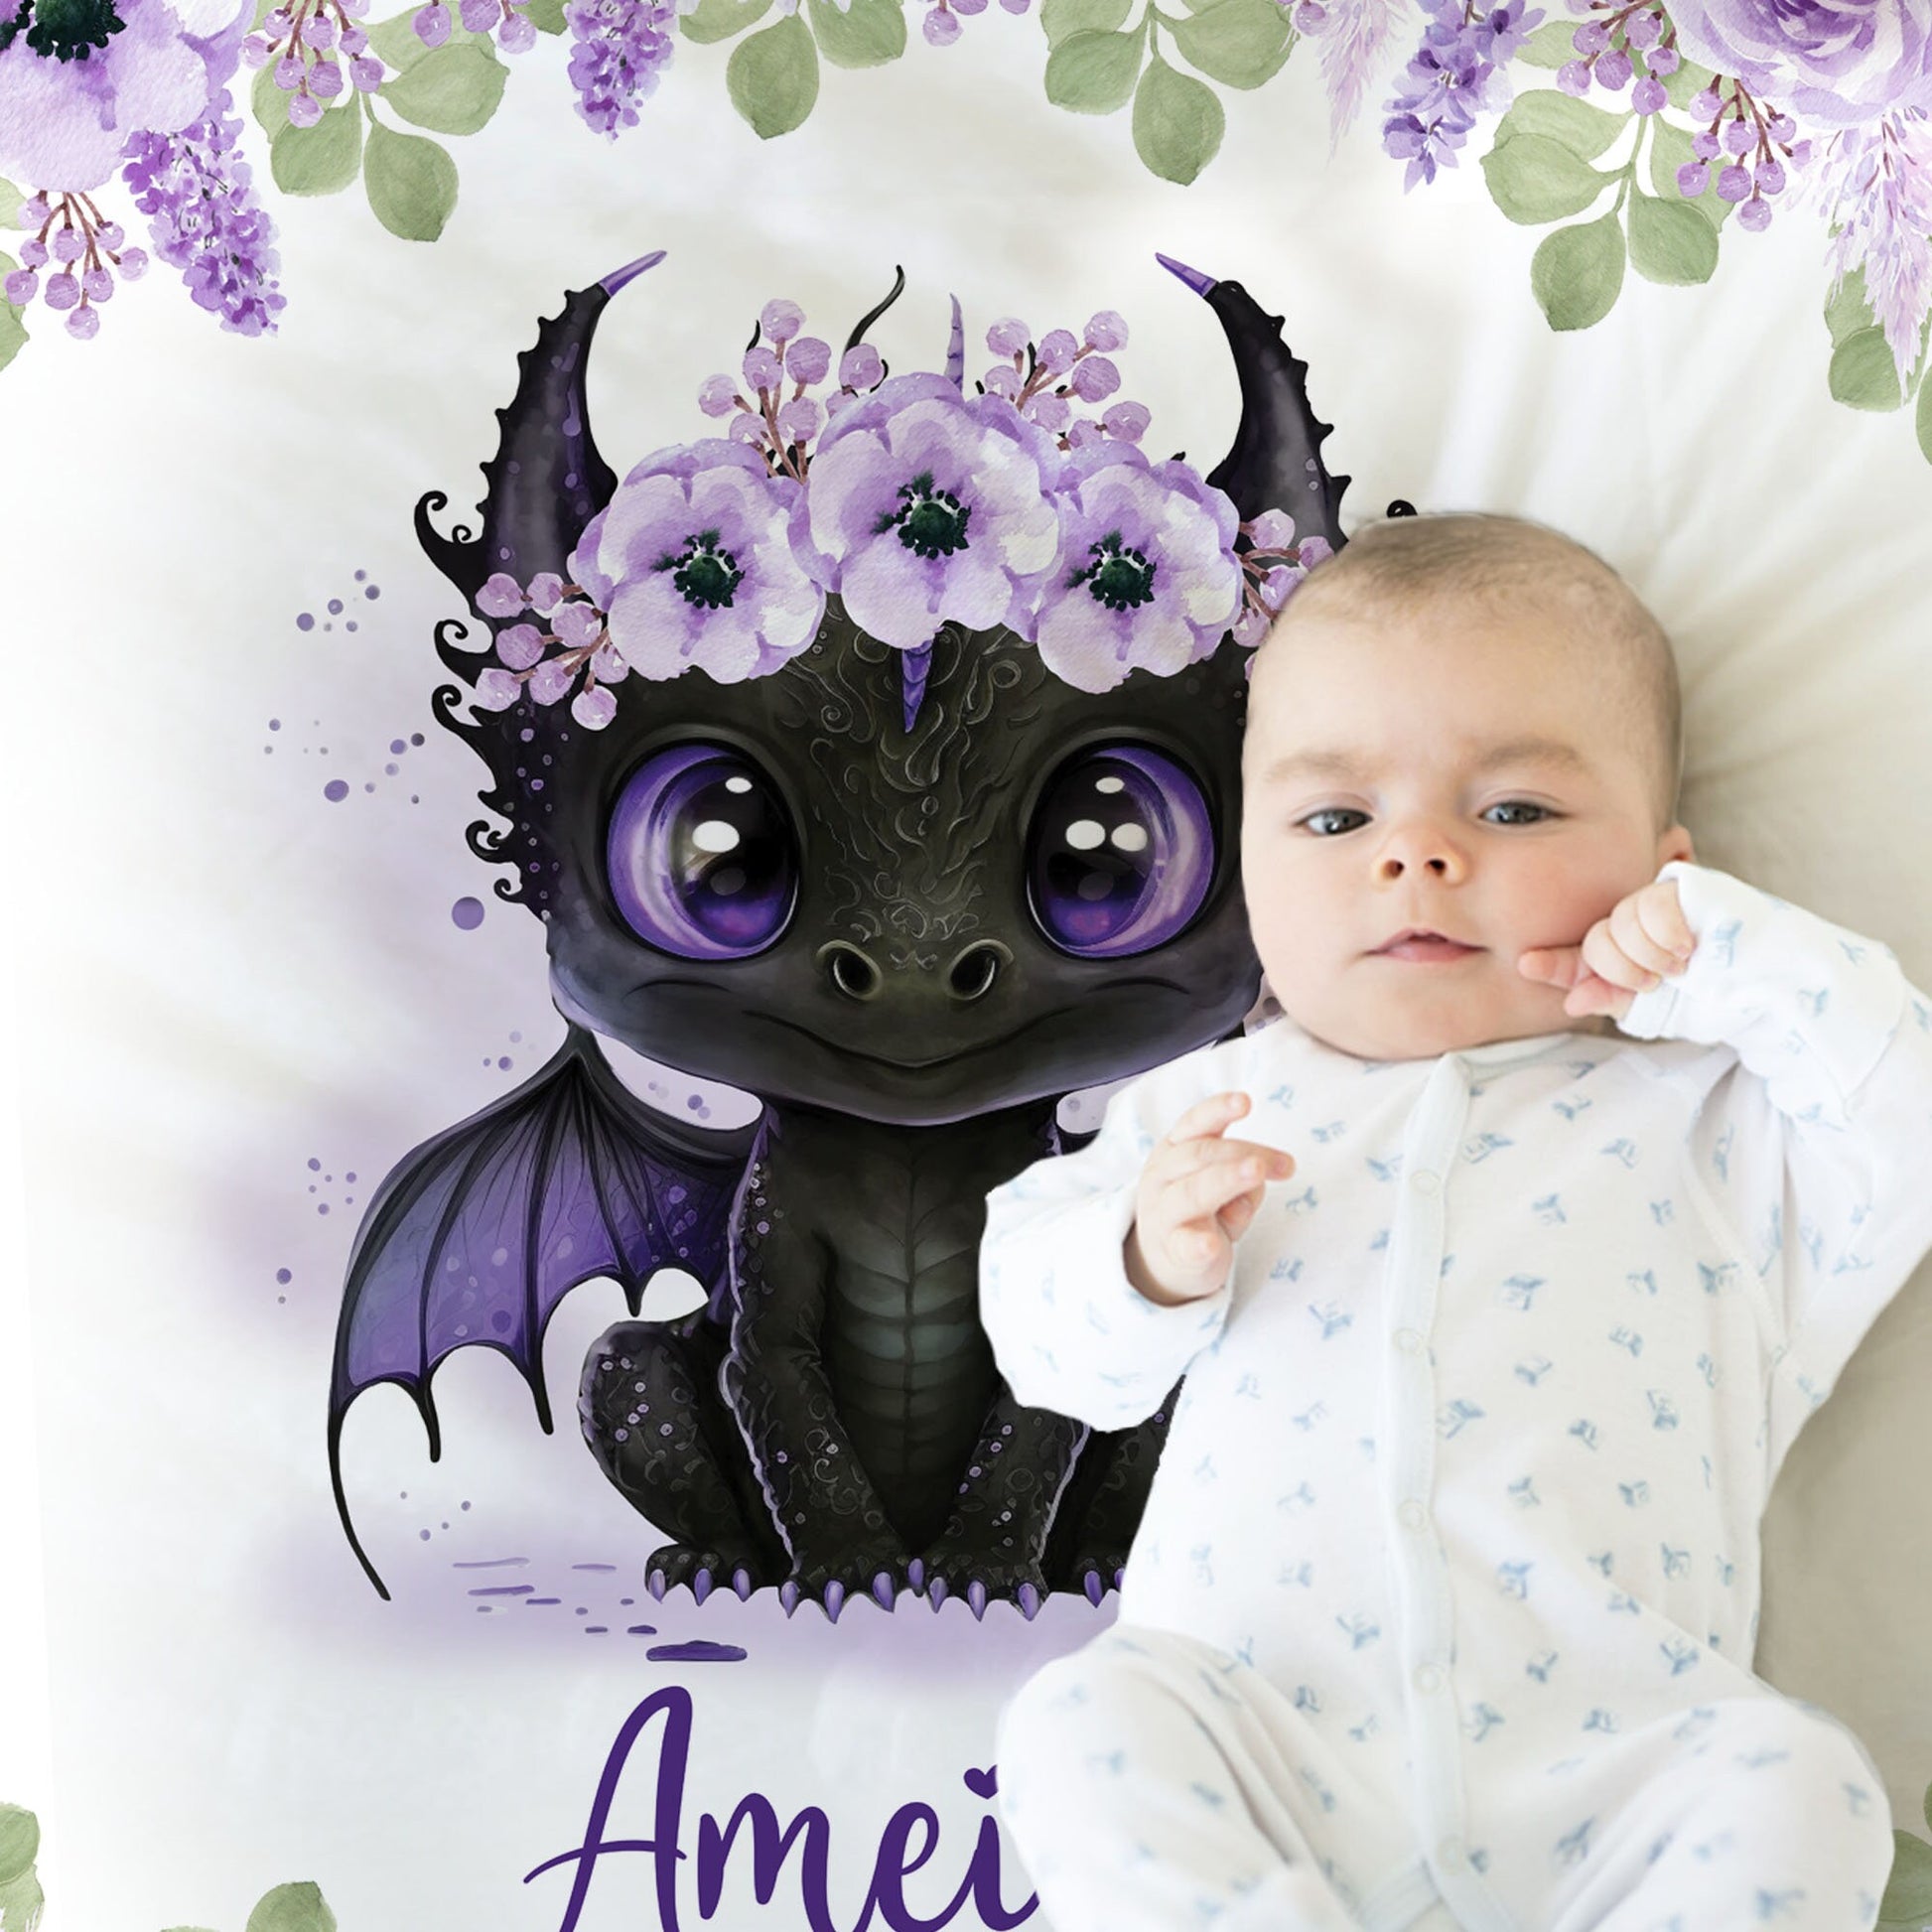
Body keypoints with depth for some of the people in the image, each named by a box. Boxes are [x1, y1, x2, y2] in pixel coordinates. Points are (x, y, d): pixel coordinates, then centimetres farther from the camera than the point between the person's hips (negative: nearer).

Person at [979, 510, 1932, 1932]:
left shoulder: (1701, 1114, 13)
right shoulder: (1220, 1107, 15)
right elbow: (1046, 1341, 13)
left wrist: (1727, 956, -3)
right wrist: (1150, 1264, -10)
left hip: (1599, 1751, 0)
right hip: (1257, 1730, 1)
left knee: (1795, 1784, -25)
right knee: (1083, 1724, -25)